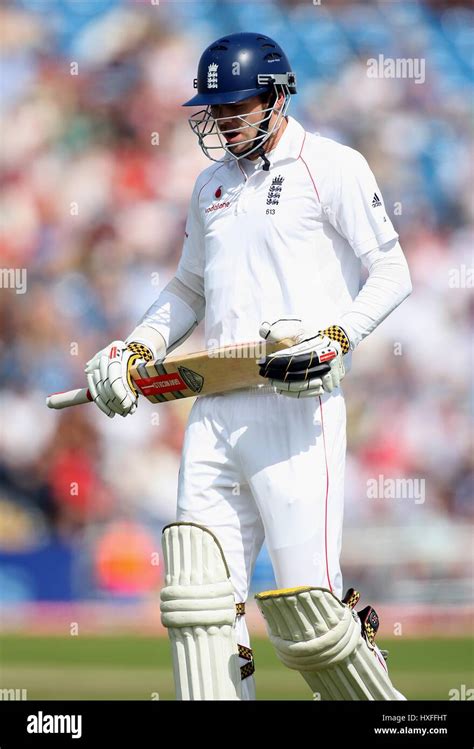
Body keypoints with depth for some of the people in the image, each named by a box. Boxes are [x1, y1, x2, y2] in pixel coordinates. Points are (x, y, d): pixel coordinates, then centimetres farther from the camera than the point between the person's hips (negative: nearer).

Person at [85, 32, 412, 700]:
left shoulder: (331, 167, 1)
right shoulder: (212, 185, 22)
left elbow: (391, 273, -2)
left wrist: (336, 336, -17)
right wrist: (136, 347, 18)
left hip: (298, 405, -6)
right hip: (215, 412, 6)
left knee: (304, 609, -13)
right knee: (199, 598, -5)